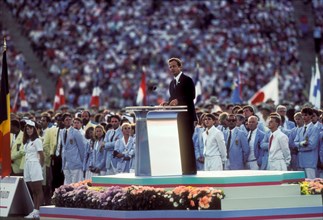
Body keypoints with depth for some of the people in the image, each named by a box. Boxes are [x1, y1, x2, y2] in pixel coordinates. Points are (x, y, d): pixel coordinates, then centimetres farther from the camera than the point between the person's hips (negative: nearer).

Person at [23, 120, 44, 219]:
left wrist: (40, 165, -1)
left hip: (34, 165, -8)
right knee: (33, 191, 7)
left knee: (38, 190, -6)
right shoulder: (26, 141, 16)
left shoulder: (37, 140, -5)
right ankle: (35, 210, 7)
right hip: (27, 166, 8)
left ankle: (37, 211, -10)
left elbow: (41, 155, -7)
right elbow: (26, 154, 13)